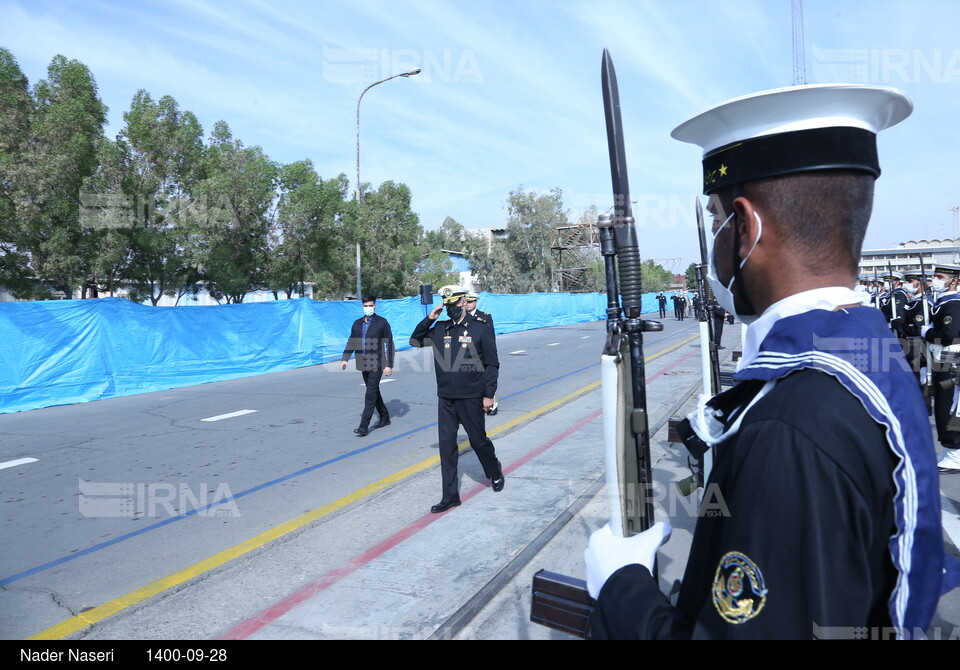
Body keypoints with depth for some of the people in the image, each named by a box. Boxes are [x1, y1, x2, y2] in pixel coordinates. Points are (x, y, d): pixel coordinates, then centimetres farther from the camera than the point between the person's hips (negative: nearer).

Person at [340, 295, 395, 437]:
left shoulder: (382, 322, -4)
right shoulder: (357, 323, 11)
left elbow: (389, 344, -5)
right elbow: (351, 343, 14)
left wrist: (389, 365, -11)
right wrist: (345, 358, -1)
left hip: (376, 364, -6)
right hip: (364, 365, 6)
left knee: (371, 394, -10)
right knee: (374, 392, 15)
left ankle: (364, 426, -10)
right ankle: (384, 418, 31)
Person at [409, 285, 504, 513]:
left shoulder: (481, 328, -7)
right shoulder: (440, 328, 6)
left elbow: (492, 364, -6)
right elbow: (415, 341, 13)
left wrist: (489, 394, -9)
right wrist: (429, 319, 1)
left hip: (471, 398, -4)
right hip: (445, 398, 4)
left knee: (478, 440, 10)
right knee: (447, 445, 5)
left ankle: (495, 473, 39)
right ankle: (450, 496, 13)